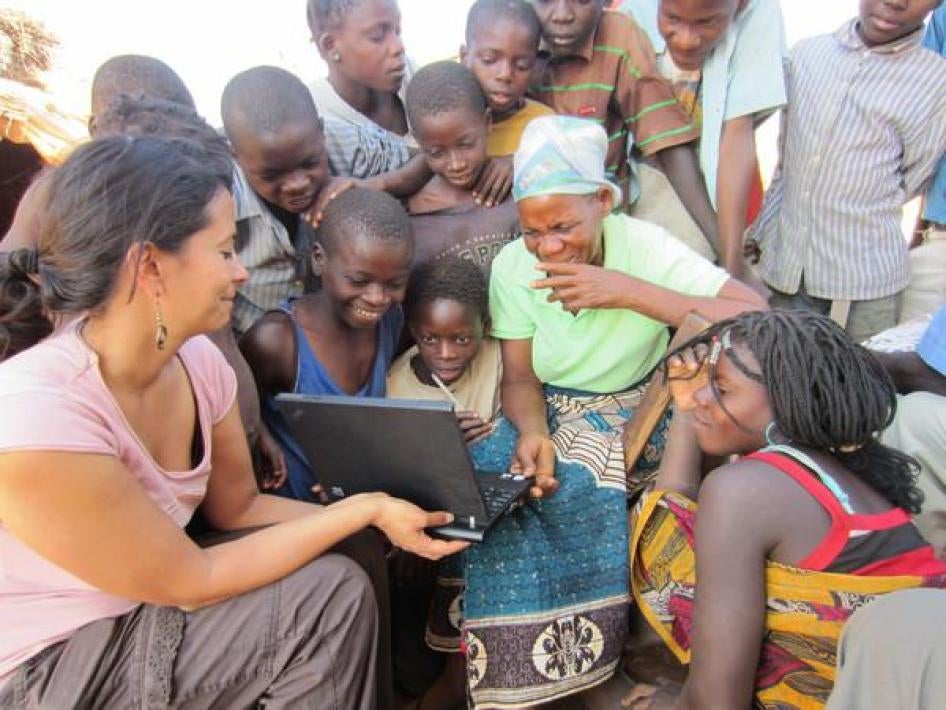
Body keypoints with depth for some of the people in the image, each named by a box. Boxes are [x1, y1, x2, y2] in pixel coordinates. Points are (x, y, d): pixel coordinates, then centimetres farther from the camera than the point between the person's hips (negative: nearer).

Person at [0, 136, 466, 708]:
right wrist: (364, 509, -19)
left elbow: (239, 506, 3)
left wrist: (379, 517, -9)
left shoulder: (197, 360, -11)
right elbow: (193, 584, -22)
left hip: (144, 612, 6)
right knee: (331, 594, -16)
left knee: (345, 576, -9)